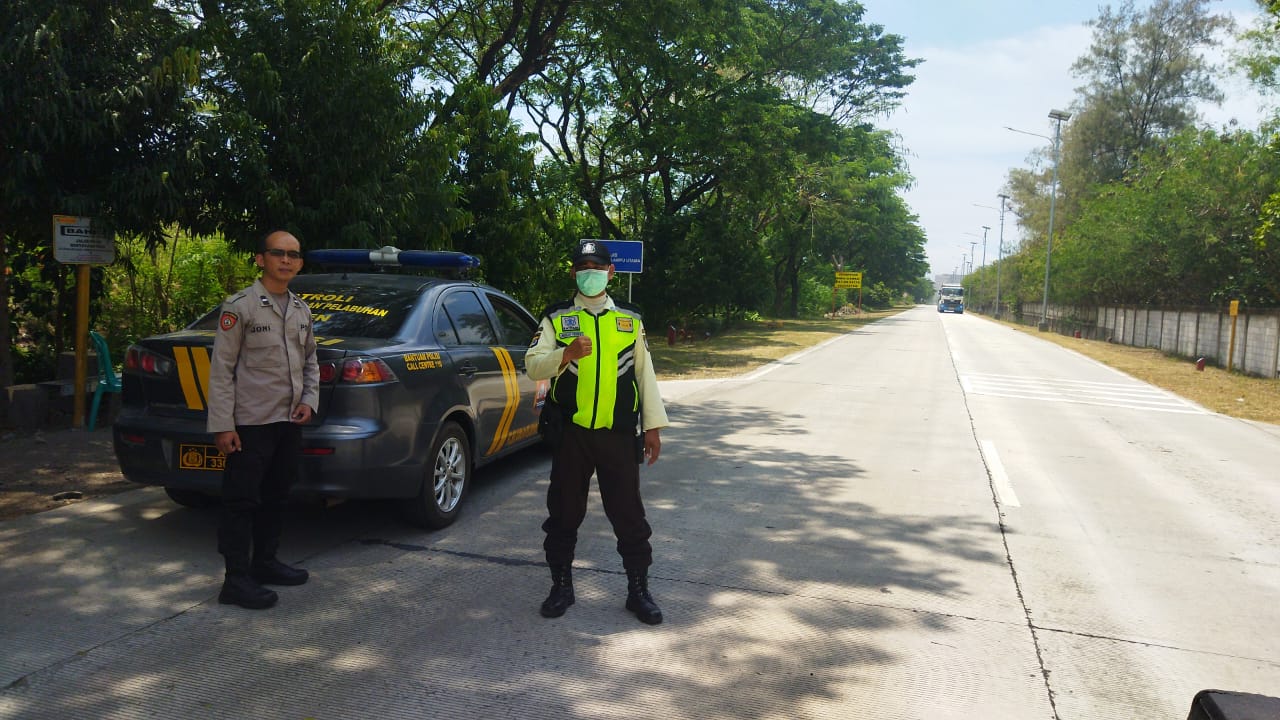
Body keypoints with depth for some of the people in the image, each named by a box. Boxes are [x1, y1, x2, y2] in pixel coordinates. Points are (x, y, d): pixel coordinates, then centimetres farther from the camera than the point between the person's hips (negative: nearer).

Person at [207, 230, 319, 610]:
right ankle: (236, 580, 5)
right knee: (241, 502, -2)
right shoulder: (240, 306, -9)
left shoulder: (301, 310, 11)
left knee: (276, 496, 16)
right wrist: (222, 425, -15)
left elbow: (310, 360, 20)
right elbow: (221, 368, -11)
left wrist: (309, 400, 4)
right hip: (250, 422, -7)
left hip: (289, 421, 7)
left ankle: (265, 562, 30)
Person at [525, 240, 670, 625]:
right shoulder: (556, 318, 5)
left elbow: (645, 374, 11)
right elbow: (533, 365, -5)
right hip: (570, 433, 0)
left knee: (628, 513, 4)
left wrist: (652, 427, 7)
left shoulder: (631, 320, 10)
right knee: (564, 513, 9)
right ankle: (562, 586, 25)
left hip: (619, 434, 1)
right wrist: (566, 354, -25)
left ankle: (638, 590, 18)